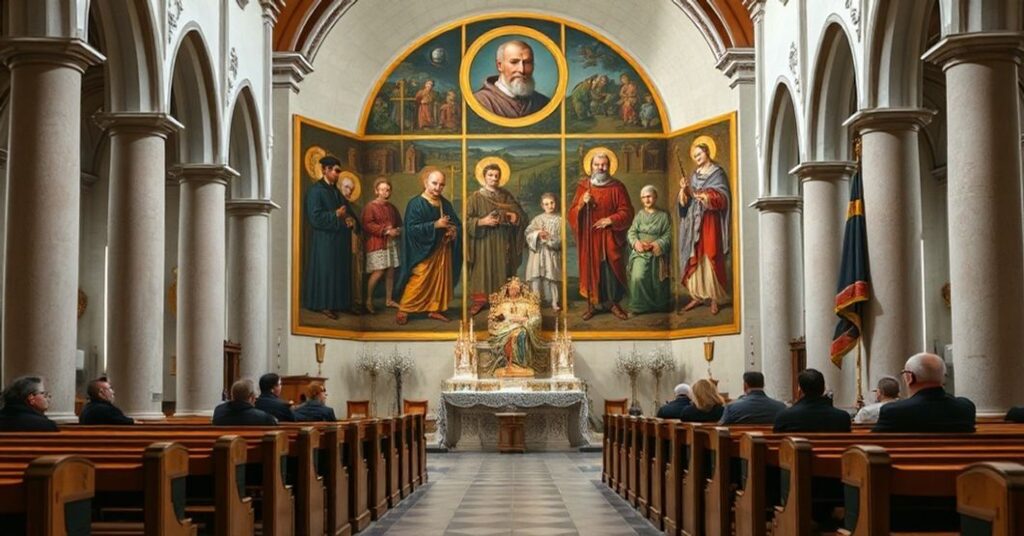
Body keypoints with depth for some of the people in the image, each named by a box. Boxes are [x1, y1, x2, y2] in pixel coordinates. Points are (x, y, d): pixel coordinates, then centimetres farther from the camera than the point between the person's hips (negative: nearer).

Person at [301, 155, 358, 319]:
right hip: (324, 240, -8)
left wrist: (350, 219, -3)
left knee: (339, 272, 8)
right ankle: (323, 305, 0)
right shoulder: (315, 190, -10)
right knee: (324, 272, -5)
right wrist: (336, 215, -16)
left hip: (338, 239, 8)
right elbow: (315, 217, -17)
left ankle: (334, 303, 13)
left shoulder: (336, 191, 15)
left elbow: (346, 210, 19)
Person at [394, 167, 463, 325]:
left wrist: (453, 231, -10)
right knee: (418, 281, -7)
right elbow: (412, 228, -19)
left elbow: (456, 224, 14)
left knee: (440, 280, 9)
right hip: (423, 251, -6)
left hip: (442, 249, 7)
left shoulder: (445, 204, 9)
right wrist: (435, 225, -24)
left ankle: (434, 309, 20)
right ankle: (403, 310, 1)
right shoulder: (416, 204, -11)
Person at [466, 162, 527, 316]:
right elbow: (467, 220, -6)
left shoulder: (506, 196, 10)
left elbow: (521, 214, 11)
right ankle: (479, 301, -1)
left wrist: (515, 217, -11)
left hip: (503, 242, 3)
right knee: (482, 271, -5)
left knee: (502, 271, 2)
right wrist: (482, 221, -20)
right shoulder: (475, 197, 0)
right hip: (483, 241, -3)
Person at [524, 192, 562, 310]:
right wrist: (538, 234, -18)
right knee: (536, 277, -2)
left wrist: (549, 238, -18)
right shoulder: (538, 219, 5)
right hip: (538, 252, 1)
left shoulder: (559, 220, 1)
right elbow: (528, 232, -1)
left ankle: (554, 302, 12)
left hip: (552, 253, -1)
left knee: (553, 277, 2)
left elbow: (560, 239, -4)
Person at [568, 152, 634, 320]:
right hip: (589, 237, 1)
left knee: (611, 269, -1)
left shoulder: (617, 187, 1)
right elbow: (572, 214, 2)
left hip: (610, 237, -1)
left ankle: (613, 303, 13)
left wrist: (610, 220, -15)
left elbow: (626, 212, -1)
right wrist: (582, 203, -17)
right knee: (590, 269, 3)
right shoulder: (583, 186, 4)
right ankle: (590, 305, 12)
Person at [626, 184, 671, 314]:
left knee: (657, 280, -3)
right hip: (640, 252, 0)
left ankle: (659, 305, 20)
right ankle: (639, 305, -7)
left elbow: (668, 235, -1)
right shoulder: (639, 214, 11)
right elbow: (631, 232, 4)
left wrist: (655, 244, -16)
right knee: (638, 277, -19)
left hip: (657, 253, 0)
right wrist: (636, 242, -17)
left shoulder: (663, 215, 6)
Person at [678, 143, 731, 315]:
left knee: (710, 258, -8)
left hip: (710, 221, -5)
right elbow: (684, 202, 13)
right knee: (694, 259, 0)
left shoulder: (717, 174, 3)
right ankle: (697, 296, 3)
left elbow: (721, 198, -10)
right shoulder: (694, 176, 18)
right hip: (694, 222, 5)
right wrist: (683, 190, -8)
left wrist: (698, 194, -17)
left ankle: (715, 298, -6)